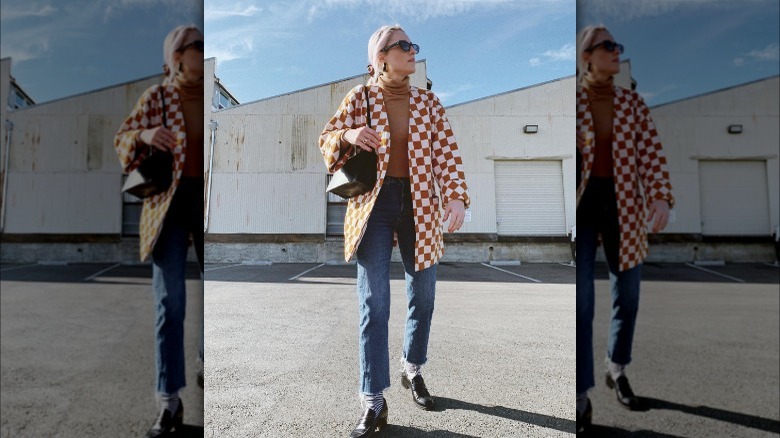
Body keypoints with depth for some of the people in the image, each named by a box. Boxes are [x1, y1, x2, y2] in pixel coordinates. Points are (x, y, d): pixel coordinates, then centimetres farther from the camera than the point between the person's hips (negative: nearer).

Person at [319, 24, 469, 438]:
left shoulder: (428, 102, 8)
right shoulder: (360, 96, 4)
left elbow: (447, 153, 1)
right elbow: (326, 138, 6)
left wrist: (456, 197, -14)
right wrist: (348, 136, -17)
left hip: (420, 205, 3)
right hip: (374, 205, -2)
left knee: (423, 295, 11)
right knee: (374, 303, -5)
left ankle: (412, 369, 35)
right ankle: (374, 401, 2)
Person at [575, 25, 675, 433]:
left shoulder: (633, 103, 6)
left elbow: (651, 153, -4)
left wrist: (661, 197, -20)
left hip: (622, 207, 4)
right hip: (580, 205, -3)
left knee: (628, 295, 12)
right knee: (579, 303, -7)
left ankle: (616, 368, 37)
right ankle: (581, 397, 4)